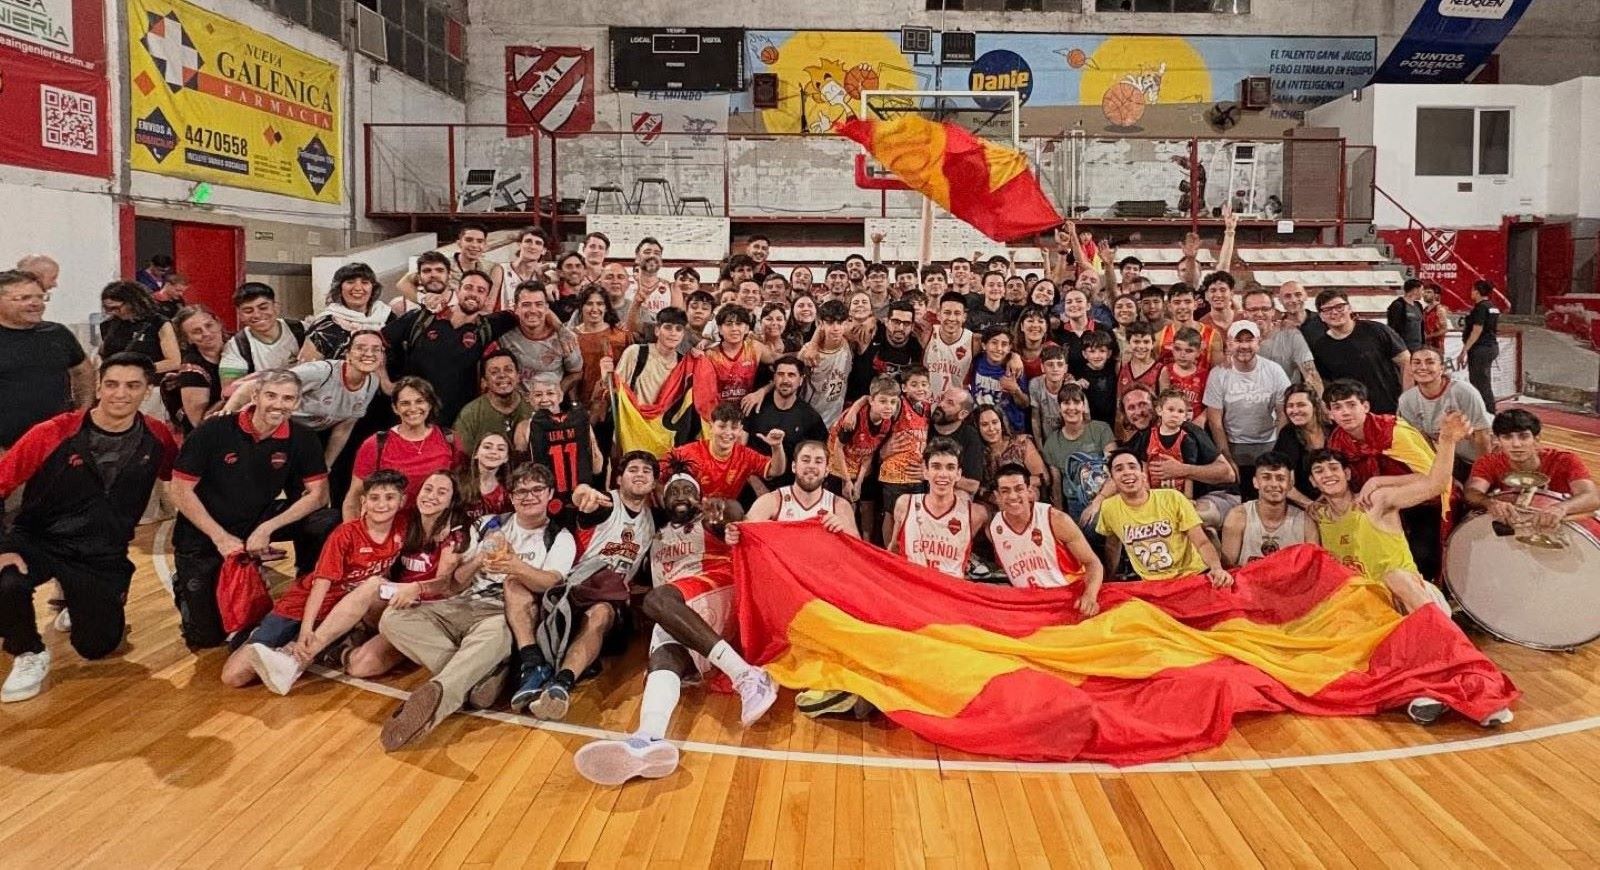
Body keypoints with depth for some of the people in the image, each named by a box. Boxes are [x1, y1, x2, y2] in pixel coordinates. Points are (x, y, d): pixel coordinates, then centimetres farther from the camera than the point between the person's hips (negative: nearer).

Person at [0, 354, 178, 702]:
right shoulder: (53, 434, -17)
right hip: (38, 541, -2)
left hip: (104, 555, 3)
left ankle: (77, 603, 42)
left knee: (97, 647, 7)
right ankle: (29, 655, -2)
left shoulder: (157, 438, -7)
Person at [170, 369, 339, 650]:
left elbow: (318, 494, -12)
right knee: (206, 638, -1)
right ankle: (185, 584, 32)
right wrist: (220, 537, -18)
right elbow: (180, 490, -14)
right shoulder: (213, 431, -18)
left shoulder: (301, 438, -10)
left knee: (326, 522, -22)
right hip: (203, 536, -2)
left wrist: (267, 529, -22)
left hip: (259, 521, 3)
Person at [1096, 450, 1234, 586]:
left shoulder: (1172, 498, -8)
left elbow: (1202, 542, -9)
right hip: (1152, 583, 3)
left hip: (1193, 575, -2)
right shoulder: (1108, 508, -2)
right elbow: (1112, 546, 17)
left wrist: (1217, 568, -27)